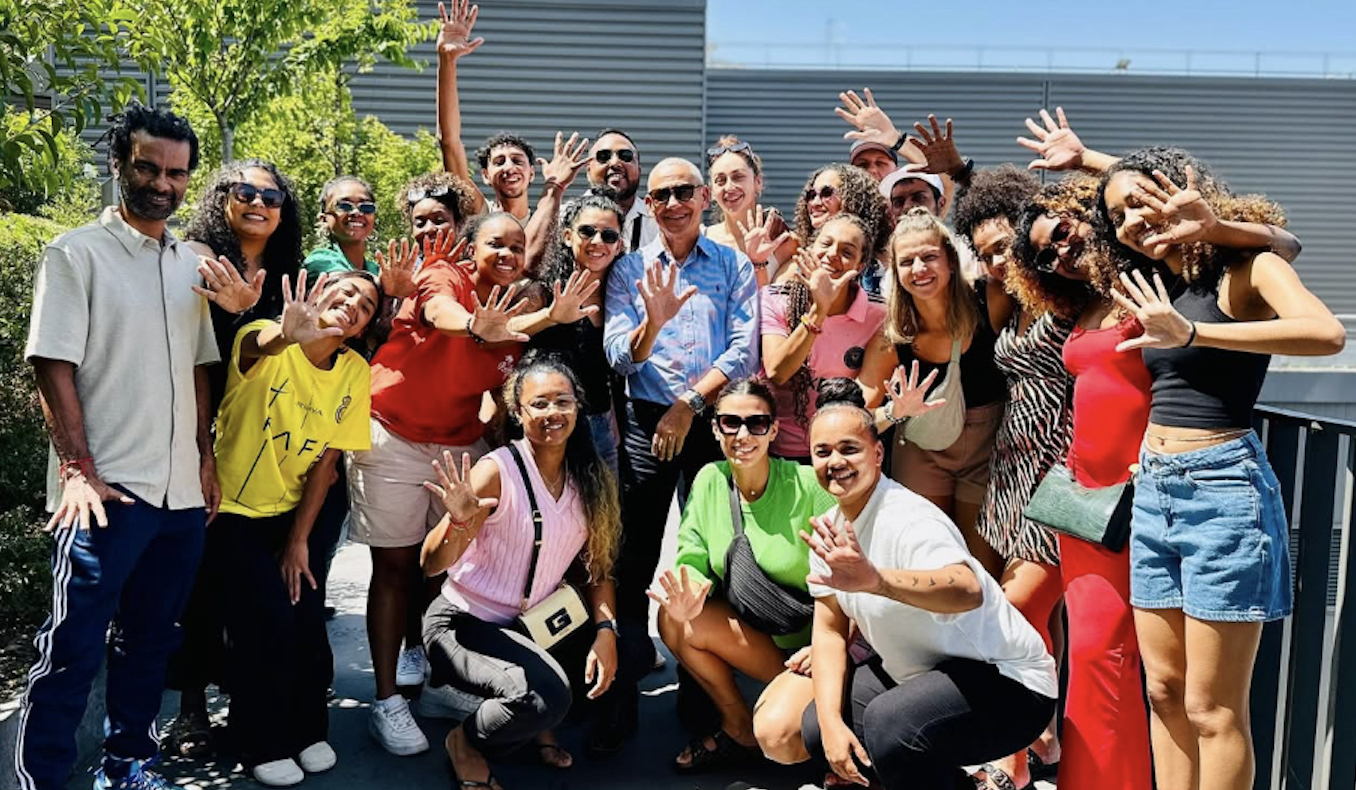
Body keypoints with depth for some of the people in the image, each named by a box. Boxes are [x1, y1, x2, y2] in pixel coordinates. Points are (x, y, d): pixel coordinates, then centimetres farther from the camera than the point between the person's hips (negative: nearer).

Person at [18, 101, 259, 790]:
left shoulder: (192, 264, 13)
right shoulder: (77, 254, -3)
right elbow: (53, 368, -8)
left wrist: (204, 458, 11)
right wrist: (78, 470, -15)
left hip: (183, 492, 6)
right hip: (108, 491, -6)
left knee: (150, 641, 14)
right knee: (72, 651, -2)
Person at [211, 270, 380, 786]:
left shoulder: (356, 374, -7)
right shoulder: (266, 342, -17)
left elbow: (326, 459, -5)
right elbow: (255, 347, -44)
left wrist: (299, 539, -9)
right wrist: (287, 336, -68)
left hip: (294, 511, 3)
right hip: (236, 510, -3)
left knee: (308, 619, -5)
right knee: (268, 619, -12)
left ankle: (308, 730, 20)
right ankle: (261, 744, 10)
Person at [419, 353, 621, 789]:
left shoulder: (589, 479, -2)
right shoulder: (497, 471, -19)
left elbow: (596, 569, 2)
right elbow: (431, 565, -21)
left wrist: (605, 630, -15)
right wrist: (458, 523, -42)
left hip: (532, 623, 6)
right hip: (463, 622, -6)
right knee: (546, 696, -30)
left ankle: (536, 725, 13)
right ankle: (466, 742, 3)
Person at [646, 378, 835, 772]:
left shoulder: (808, 485, -15)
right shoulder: (709, 481, -1)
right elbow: (693, 561, 1)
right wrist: (691, 595, -22)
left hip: (808, 640, -5)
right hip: (746, 633, 5)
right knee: (674, 617, -20)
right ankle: (738, 727, 0)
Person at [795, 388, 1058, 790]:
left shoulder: (908, 519, -26)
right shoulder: (828, 532, 1)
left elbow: (969, 591, -46)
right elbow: (829, 631, 5)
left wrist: (877, 580, -64)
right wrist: (831, 722, -9)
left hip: (1005, 681, -9)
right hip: (924, 670, 9)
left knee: (889, 722, -34)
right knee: (817, 728, 5)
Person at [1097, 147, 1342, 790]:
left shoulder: (1247, 268, -7)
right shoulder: (1161, 284, 12)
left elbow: (1326, 333, -25)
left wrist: (1193, 332, -30)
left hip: (1222, 489, -8)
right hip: (1154, 490, 8)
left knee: (1212, 709, -1)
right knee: (1164, 691, 13)